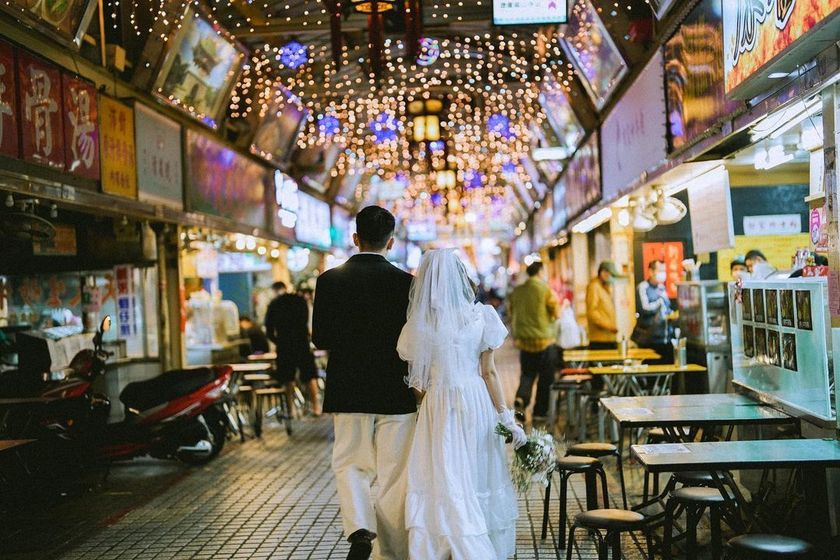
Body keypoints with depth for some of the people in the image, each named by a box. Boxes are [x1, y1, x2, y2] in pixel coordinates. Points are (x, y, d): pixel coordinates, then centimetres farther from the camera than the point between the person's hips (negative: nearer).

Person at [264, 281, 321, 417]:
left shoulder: (273, 305, 1)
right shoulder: (300, 300, 6)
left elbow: (269, 331, 1)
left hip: (284, 345, -1)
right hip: (302, 343, 1)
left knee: (288, 379, 6)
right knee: (310, 376, 6)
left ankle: (291, 408, 5)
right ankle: (316, 407, 4)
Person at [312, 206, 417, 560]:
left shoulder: (330, 280, -4)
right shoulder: (405, 282, -8)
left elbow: (319, 339, -2)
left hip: (347, 391, 1)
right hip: (396, 393, -1)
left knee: (350, 465, 16)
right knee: (393, 476, 9)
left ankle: (359, 529, -7)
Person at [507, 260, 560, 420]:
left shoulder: (516, 291, 2)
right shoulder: (546, 290, -11)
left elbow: (512, 315, 11)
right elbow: (556, 314, -8)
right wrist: (561, 305, 11)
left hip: (524, 340, 4)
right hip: (544, 339, -4)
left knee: (527, 373, 14)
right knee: (545, 377, 9)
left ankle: (521, 398, -11)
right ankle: (540, 412, 14)